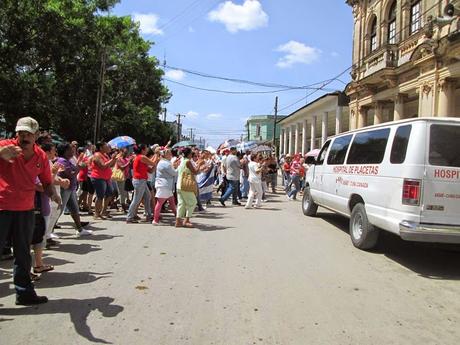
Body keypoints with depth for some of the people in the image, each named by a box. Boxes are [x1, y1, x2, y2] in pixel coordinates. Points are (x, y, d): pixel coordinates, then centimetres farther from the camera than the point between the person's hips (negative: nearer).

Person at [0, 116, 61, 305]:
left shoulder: (41, 156, 1)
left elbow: (47, 182, 10)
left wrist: (53, 194, -9)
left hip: (26, 210, 4)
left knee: (23, 254, 14)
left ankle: (24, 292, 26)